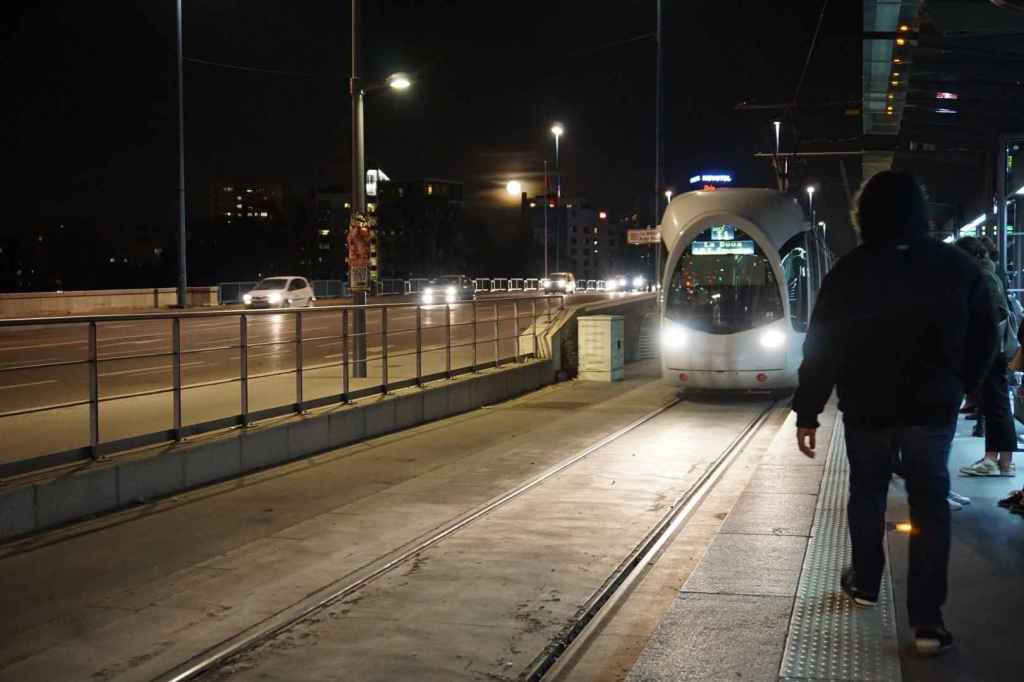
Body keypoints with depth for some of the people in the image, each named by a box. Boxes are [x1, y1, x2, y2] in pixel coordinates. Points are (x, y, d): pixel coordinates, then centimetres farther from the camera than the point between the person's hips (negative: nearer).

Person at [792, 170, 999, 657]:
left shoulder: (848, 273, -9)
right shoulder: (957, 266, -3)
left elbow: (821, 349, -8)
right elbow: (984, 337, 5)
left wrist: (807, 413, -3)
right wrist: (961, 386, 18)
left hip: (867, 407, 0)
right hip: (933, 406, 1)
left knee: (868, 493, 20)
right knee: (930, 504, 3)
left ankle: (865, 584, 33)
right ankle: (927, 620, -3)